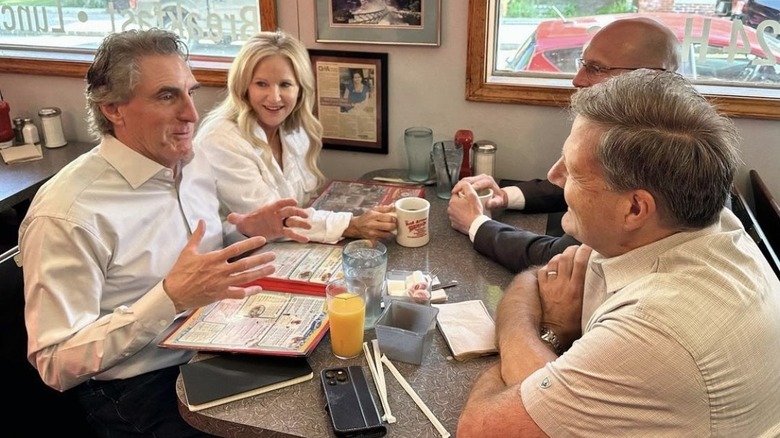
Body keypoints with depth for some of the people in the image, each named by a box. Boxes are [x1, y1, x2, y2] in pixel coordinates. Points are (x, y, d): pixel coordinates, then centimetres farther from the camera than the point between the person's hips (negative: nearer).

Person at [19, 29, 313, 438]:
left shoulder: (192, 162, 2)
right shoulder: (67, 213, -20)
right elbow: (56, 365, -19)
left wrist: (241, 232, -3)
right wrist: (172, 297, -30)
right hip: (141, 390, -7)